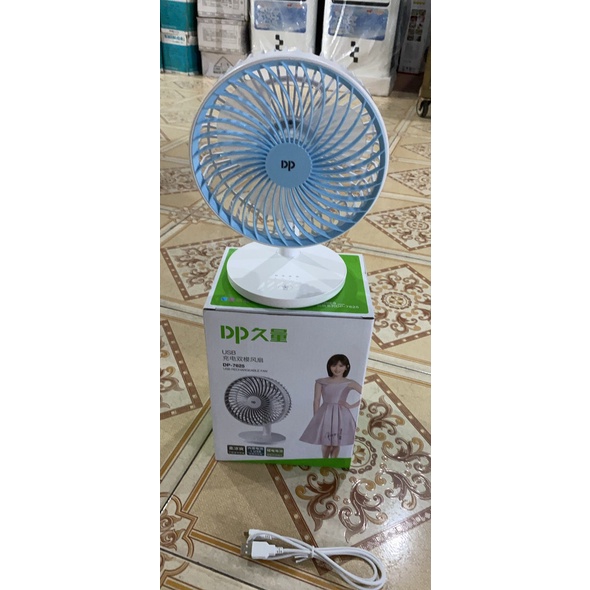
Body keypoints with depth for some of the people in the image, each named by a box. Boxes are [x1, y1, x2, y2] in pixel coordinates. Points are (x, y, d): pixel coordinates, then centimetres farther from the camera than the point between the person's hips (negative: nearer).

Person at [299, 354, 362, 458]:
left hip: (341, 415, 0)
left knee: (337, 443, 8)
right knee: (326, 443, 5)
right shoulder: (321, 382, 0)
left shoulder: (350, 383, -1)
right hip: (325, 414, 0)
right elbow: (316, 401, 2)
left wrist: (352, 406, -7)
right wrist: (316, 417, 0)